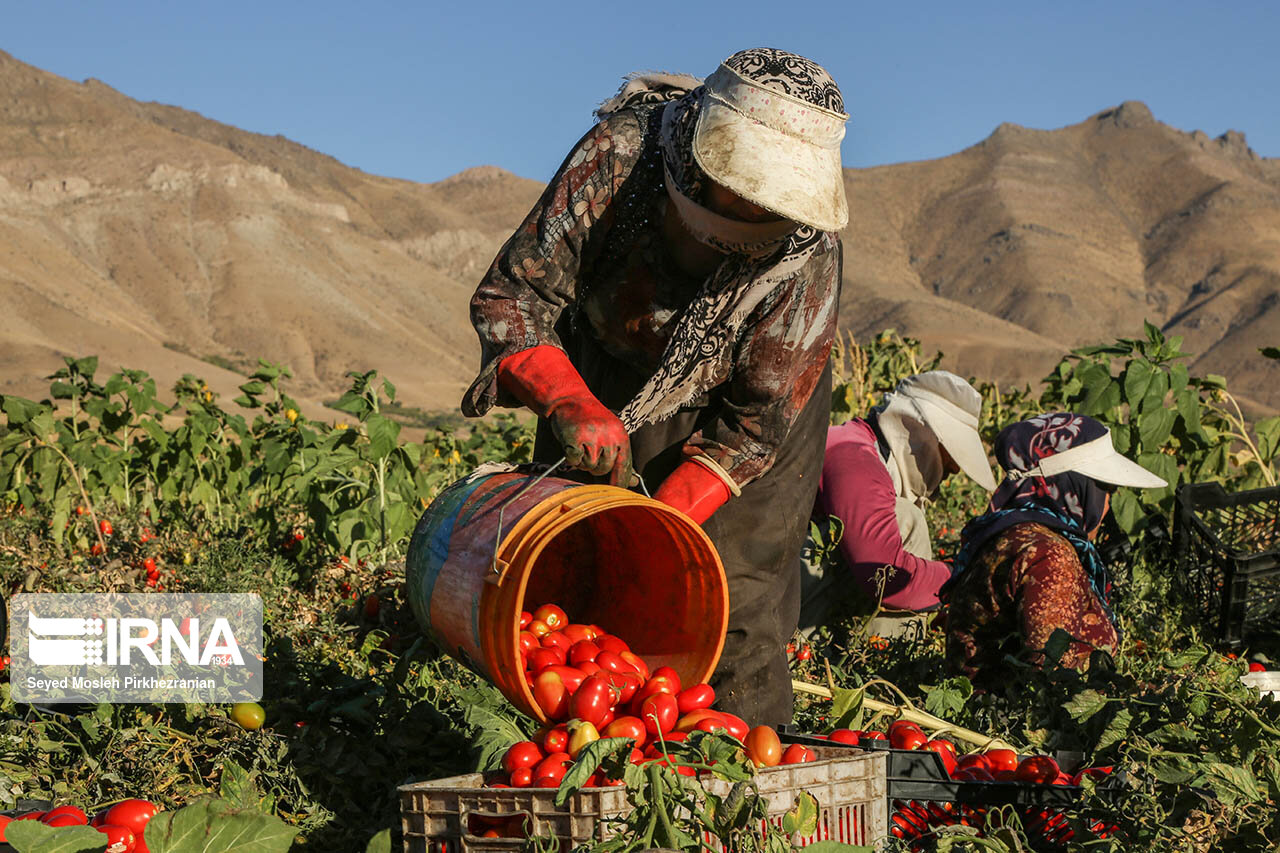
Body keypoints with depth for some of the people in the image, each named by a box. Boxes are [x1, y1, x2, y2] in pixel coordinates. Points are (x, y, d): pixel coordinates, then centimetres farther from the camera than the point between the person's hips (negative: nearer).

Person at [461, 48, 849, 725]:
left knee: (737, 592, -11)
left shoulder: (807, 259, -33)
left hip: (730, 392, -2)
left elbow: (756, 421, -23)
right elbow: (509, 297, -27)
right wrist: (569, 402, -45)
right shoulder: (615, 158, -34)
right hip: (604, 382, 2)